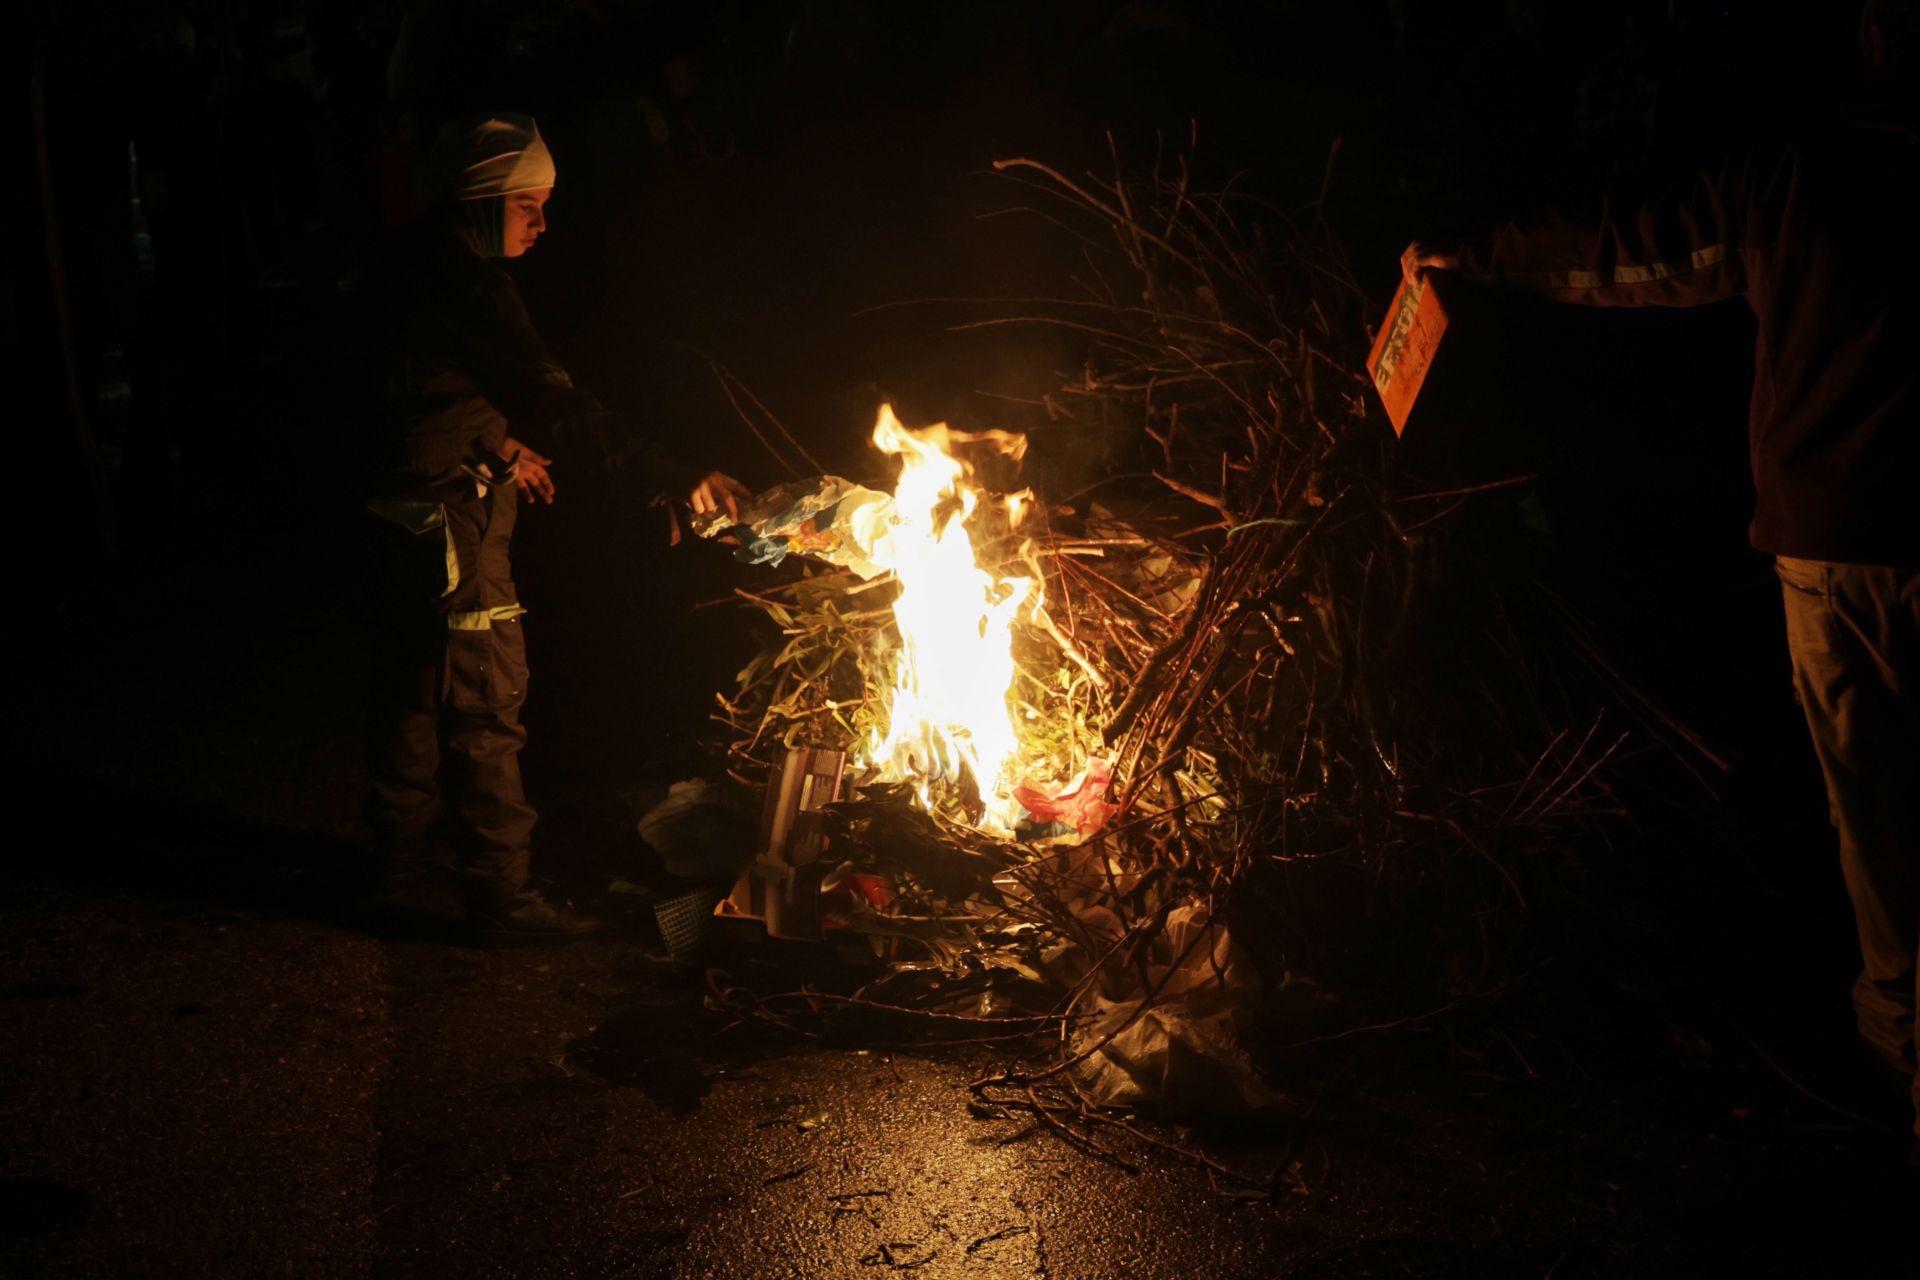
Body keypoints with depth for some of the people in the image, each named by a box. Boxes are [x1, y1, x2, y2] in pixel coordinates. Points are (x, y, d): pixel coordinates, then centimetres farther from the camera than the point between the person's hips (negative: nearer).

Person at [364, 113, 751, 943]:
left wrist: (496, 441, 10)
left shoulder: (427, 268, 10)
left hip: (412, 509, 10)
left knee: (416, 694, 19)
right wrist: (677, 476, -30)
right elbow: (552, 401, -29)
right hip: (449, 520, -10)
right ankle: (501, 897, 4)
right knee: (486, 702, -3)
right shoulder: (465, 284, -22)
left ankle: (399, 870, 32)